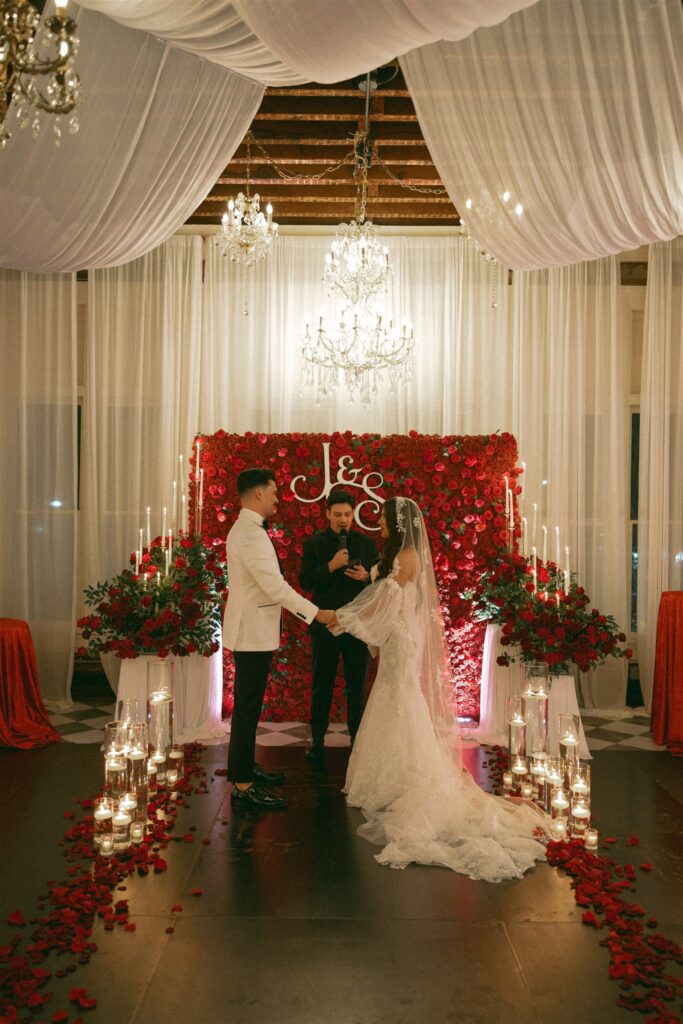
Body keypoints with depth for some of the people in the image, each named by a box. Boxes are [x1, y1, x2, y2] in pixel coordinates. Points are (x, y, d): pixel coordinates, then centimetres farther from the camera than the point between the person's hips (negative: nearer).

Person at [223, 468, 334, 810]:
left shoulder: (243, 529, 14)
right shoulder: (251, 534, -20)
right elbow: (275, 586, -24)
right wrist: (316, 613, -18)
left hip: (251, 631, 11)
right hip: (252, 634, -11)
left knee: (249, 705, 18)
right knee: (247, 708, -4)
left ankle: (245, 767, 30)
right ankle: (242, 786, 2)